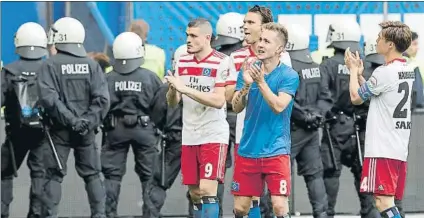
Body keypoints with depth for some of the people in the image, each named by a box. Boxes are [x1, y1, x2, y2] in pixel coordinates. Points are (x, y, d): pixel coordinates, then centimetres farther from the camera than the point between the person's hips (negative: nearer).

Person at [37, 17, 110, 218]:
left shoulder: (50, 65, -8)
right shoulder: (91, 65, 1)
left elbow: (48, 98, -18)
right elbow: (102, 99, -8)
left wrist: (70, 119, -16)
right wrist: (88, 121, -9)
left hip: (59, 129, -2)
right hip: (86, 131, 2)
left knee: (54, 175, 4)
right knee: (92, 174, 11)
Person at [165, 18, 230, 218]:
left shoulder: (221, 63, -10)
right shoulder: (182, 62, 8)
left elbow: (218, 101, -19)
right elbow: (172, 103, 10)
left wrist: (185, 88, -23)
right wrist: (173, 88, -13)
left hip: (213, 135, -6)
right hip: (189, 136, 6)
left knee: (207, 190, -14)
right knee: (195, 194, 8)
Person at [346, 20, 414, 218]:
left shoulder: (385, 72, -16)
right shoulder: (408, 71, 12)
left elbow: (356, 97, -4)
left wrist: (353, 70, 9)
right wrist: (359, 74, 20)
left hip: (382, 150, -9)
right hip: (399, 149, 9)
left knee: (383, 202, -11)